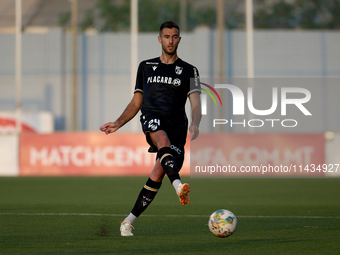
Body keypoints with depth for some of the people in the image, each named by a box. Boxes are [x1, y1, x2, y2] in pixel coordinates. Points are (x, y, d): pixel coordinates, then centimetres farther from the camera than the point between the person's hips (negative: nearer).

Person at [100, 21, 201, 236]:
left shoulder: (189, 71, 13)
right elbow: (136, 103, 23)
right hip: (152, 118, 0)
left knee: (157, 176, -8)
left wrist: (195, 125, -22)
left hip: (177, 125, 0)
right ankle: (178, 186, -62)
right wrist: (118, 124, 8)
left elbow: (196, 103, -1)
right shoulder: (146, 67, 20)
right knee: (164, 141, -37)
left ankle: (129, 222, 5)